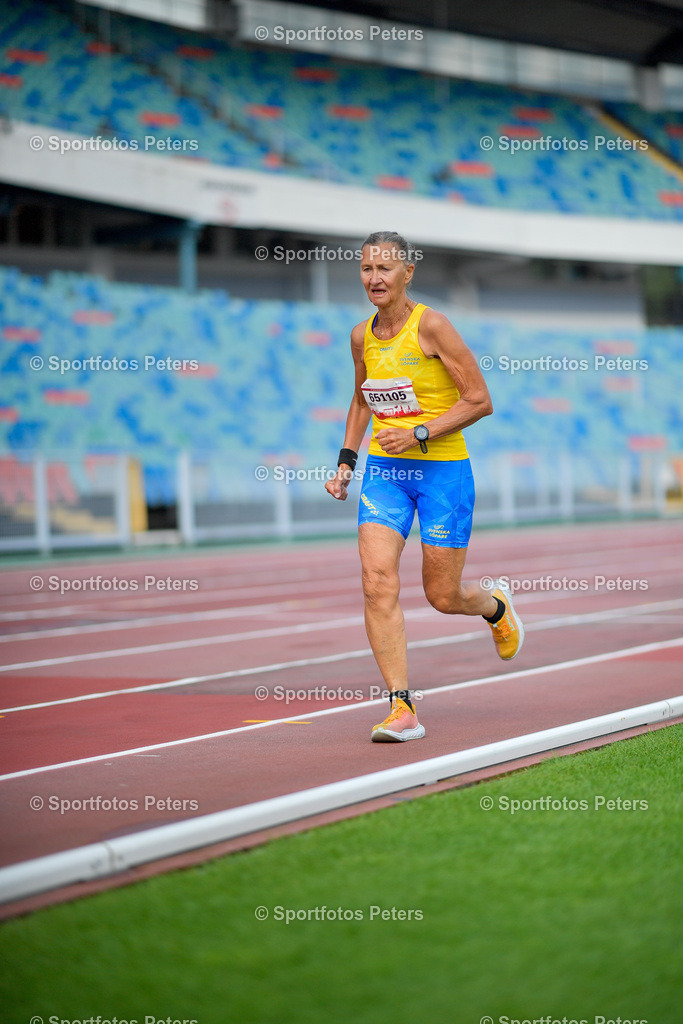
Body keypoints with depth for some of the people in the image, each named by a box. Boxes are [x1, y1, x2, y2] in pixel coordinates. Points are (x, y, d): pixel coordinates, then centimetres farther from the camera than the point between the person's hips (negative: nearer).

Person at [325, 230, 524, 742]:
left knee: (443, 597, 4)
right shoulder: (363, 336, 5)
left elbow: (480, 401, -12)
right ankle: (403, 709, -12)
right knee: (378, 584, -14)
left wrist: (419, 434, -20)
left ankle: (496, 604, 41)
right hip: (384, 470, 5)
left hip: (442, 469, -4)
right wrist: (346, 461, 13)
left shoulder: (431, 325, -12)